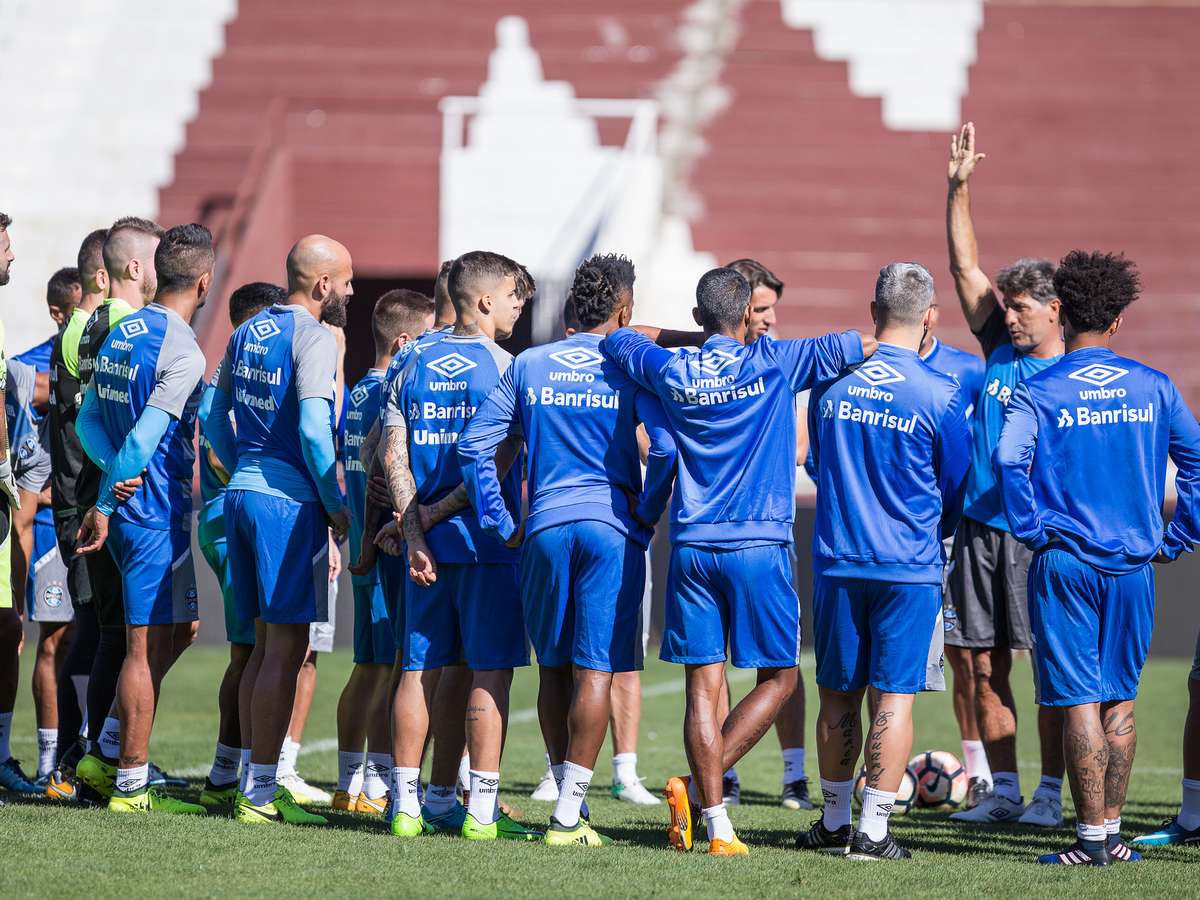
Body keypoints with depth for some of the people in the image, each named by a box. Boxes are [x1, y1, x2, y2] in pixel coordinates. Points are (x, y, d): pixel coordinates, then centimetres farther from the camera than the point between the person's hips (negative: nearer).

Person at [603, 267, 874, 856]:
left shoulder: (672, 371, 3)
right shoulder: (773, 363, -4)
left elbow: (617, 339, 23)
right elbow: (860, 345, 3)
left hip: (692, 546, 3)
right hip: (758, 546, -3)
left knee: (704, 685, 3)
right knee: (778, 678, 9)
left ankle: (717, 825, -1)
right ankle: (700, 786, -5)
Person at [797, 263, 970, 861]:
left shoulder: (830, 379, 0)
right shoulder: (941, 395, -9)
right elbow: (958, 488, 3)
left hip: (836, 561, 3)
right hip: (910, 566, -3)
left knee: (838, 695, 12)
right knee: (893, 698, 1)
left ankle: (835, 822, 20)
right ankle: (873, 829, -1)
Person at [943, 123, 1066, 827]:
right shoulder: (1000, 351, 10)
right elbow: (966, 268, 12)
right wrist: (960, 189, 6)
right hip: (979, 529, 5)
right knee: (984, 666, 5)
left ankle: (1051, 792, 2)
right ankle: (1003, 790, 12)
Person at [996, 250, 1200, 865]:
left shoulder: (1038, 392, -4)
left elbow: (1008, 458, -20)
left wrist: (1032, 530, -10)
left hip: (1065, 561, -3)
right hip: (1134, 563, 3)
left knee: (1080, 702, -2)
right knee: (1121, 701, 12)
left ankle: (1091, 839, -3)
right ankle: (1111, 832, 15)